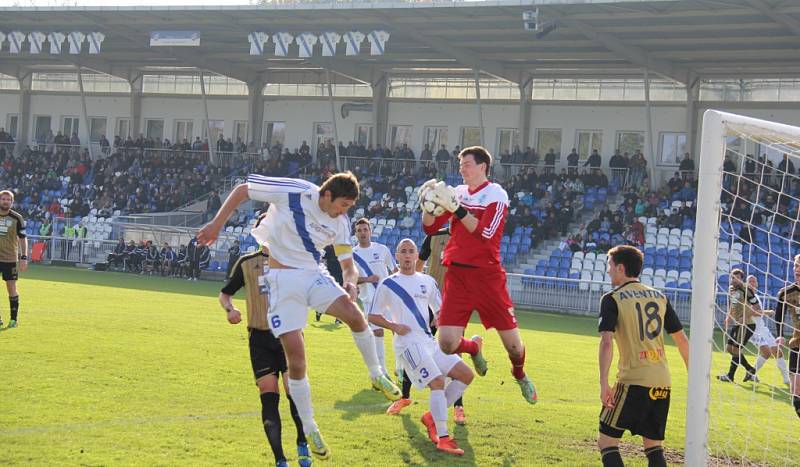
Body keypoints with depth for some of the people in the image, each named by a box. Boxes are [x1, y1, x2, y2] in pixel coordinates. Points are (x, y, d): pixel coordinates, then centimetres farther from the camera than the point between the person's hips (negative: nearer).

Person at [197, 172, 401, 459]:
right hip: (281, 279, -4)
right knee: (295, 357, -9)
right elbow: (242, 190, -6)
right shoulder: (293, 192, -16)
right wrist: (216, 224, -9)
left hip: (312, 274, 4)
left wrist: (350, 282, -16)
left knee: (355, 315, -23)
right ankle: (309, 429, 6)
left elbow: (348, 265, 7)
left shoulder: (340, 223, 0)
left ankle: (377, 376, 0)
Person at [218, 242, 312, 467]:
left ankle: (303, 444, 16)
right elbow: (225, 293, 16)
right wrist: (230, 308, -5)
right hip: (260, 337, 1)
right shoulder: (246, 263, 8)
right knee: (269, 395, -3)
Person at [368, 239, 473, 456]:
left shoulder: (427, 281, 14)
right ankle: (443, 438, -24)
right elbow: (373, 316, 4)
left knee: (466, 375, 1)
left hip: (430, 341, 7)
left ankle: (432, 416, 10)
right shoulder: (387, 284, 0)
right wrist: (394, 326, -13)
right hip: (409, 343, -7)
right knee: (438, 381, -23)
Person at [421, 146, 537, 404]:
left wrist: (456, 208, -24)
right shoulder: (456, 193, 11)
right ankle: (473, 347, 27)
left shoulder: (496, 194, -4)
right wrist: (429, 204, -9)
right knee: (447, 344, -9)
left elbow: (485, 232, -18)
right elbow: (430, 227, 9)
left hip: (487, 275, -3)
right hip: (457, 274, 3)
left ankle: (520, 375, 34)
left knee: (512, 342, 0)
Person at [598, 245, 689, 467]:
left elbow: (606, 343, -15)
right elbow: (681, 339, 15)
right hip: (663, 382, 6)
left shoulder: (612, 299, -3)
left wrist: (603, 383, -18)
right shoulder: (659, 297, 13)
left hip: (633, 381, -6)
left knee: (607, 441, 2)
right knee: (653, 446, 15)